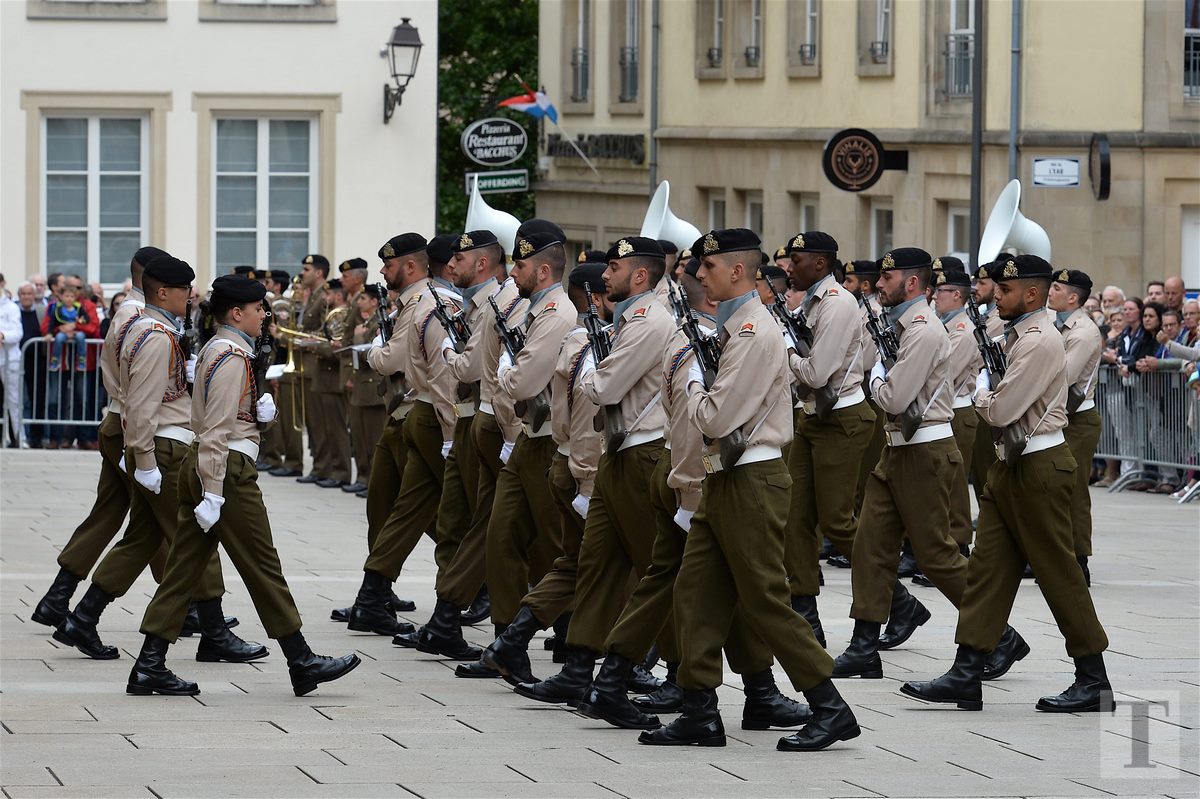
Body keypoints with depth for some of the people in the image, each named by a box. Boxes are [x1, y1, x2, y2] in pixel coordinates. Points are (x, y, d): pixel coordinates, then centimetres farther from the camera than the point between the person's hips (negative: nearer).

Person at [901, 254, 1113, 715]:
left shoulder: (1040, 342, -18)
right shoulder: (1018, 337, 13)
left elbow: (1000, 411, -22)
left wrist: (982, 388, -3)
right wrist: (989, 390, -1)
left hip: (1039, 469, -10)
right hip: (1011, 465, 10)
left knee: (1058, 573, -3)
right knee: (987, 567, 6)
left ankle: (1094, 681, 6)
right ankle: (966, 676, 5)